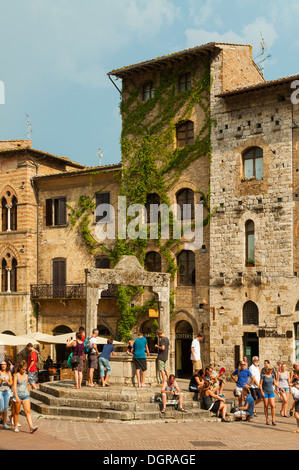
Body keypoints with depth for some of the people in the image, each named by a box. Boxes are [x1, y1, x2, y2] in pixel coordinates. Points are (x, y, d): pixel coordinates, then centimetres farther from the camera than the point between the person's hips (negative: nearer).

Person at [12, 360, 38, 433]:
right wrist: (16, 396, -25)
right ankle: (16, 427, 24)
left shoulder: (26, 376, 9)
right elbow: (14, 387, -15)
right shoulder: (16, 376, -6)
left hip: (25, 395, 3)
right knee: (16, 412, 9)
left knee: (28, 411, -9)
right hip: (18, 395, -3)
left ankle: (31, 427, -19)